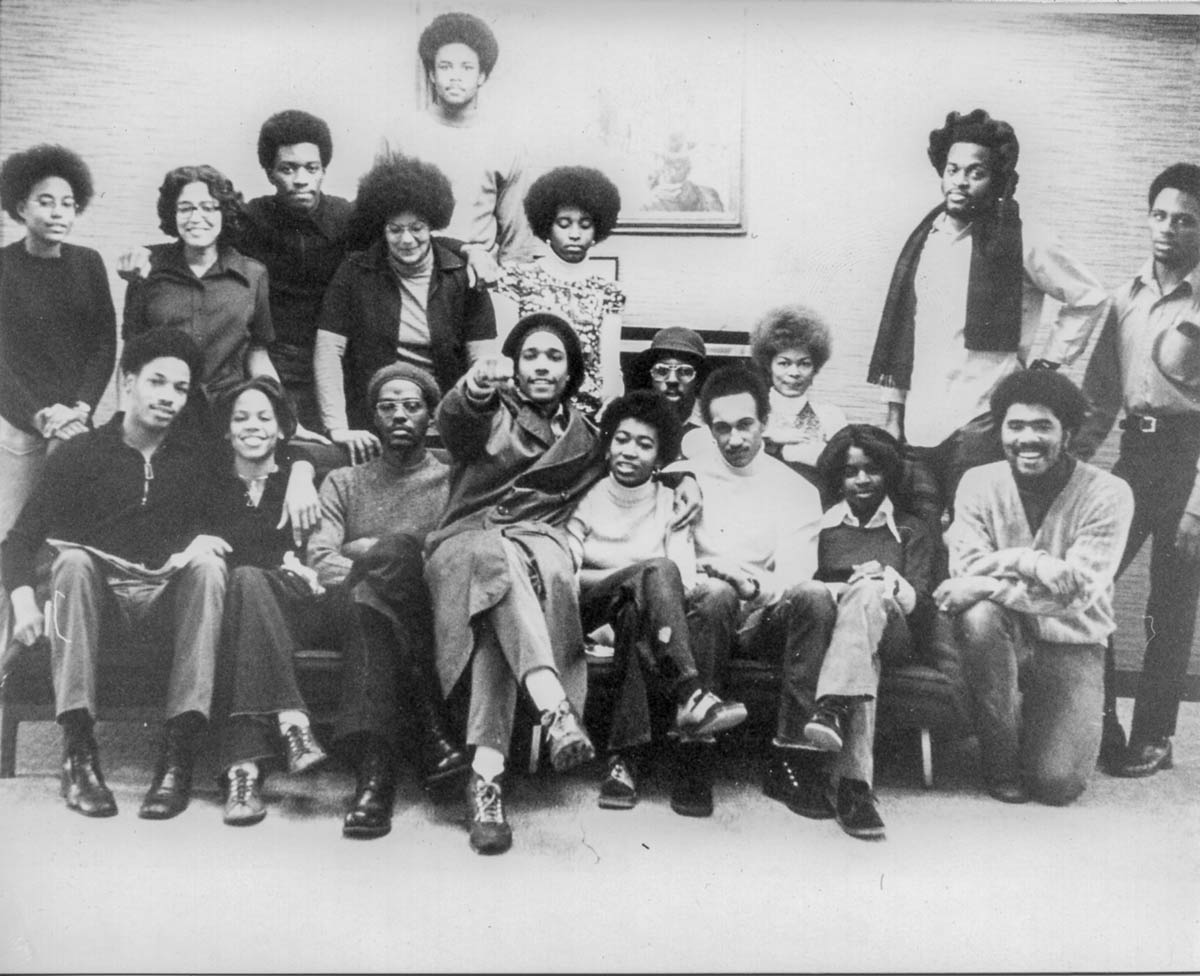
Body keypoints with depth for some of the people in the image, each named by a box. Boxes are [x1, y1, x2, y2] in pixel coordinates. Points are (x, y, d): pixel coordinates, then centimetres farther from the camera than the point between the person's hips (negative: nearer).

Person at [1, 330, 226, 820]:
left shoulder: (192, 461, 13)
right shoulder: (81, 453, 6)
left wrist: (203, 542, -14)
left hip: (167, 597, 1)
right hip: (98, 598, -1)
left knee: (208, 565, -29)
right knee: (73, 560, -32)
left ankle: (179, 750, -35)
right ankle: (78, 751, -34)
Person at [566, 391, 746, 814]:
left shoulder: (671, 504, 13)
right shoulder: (586, 499, 8)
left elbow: (685, 581, -1)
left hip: (643, 611, 2)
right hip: (591, 613, -2)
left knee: (638, 618, -36)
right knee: (658, 569, -31)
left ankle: (623, 757, -35)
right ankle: (690, 698, -44)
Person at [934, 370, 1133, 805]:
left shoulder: (1107, 494, -11)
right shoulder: (979, 484, -4)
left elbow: (1079, 591, -20)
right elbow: (967, 572, -15)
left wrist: (1007, 561, -27)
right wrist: (1037, 564, -28)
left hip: (1071, 647, -1)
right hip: (1003, 640, 1)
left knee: (1058, 783, -18)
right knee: (980, 615, -35)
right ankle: (1001, 761, -12)